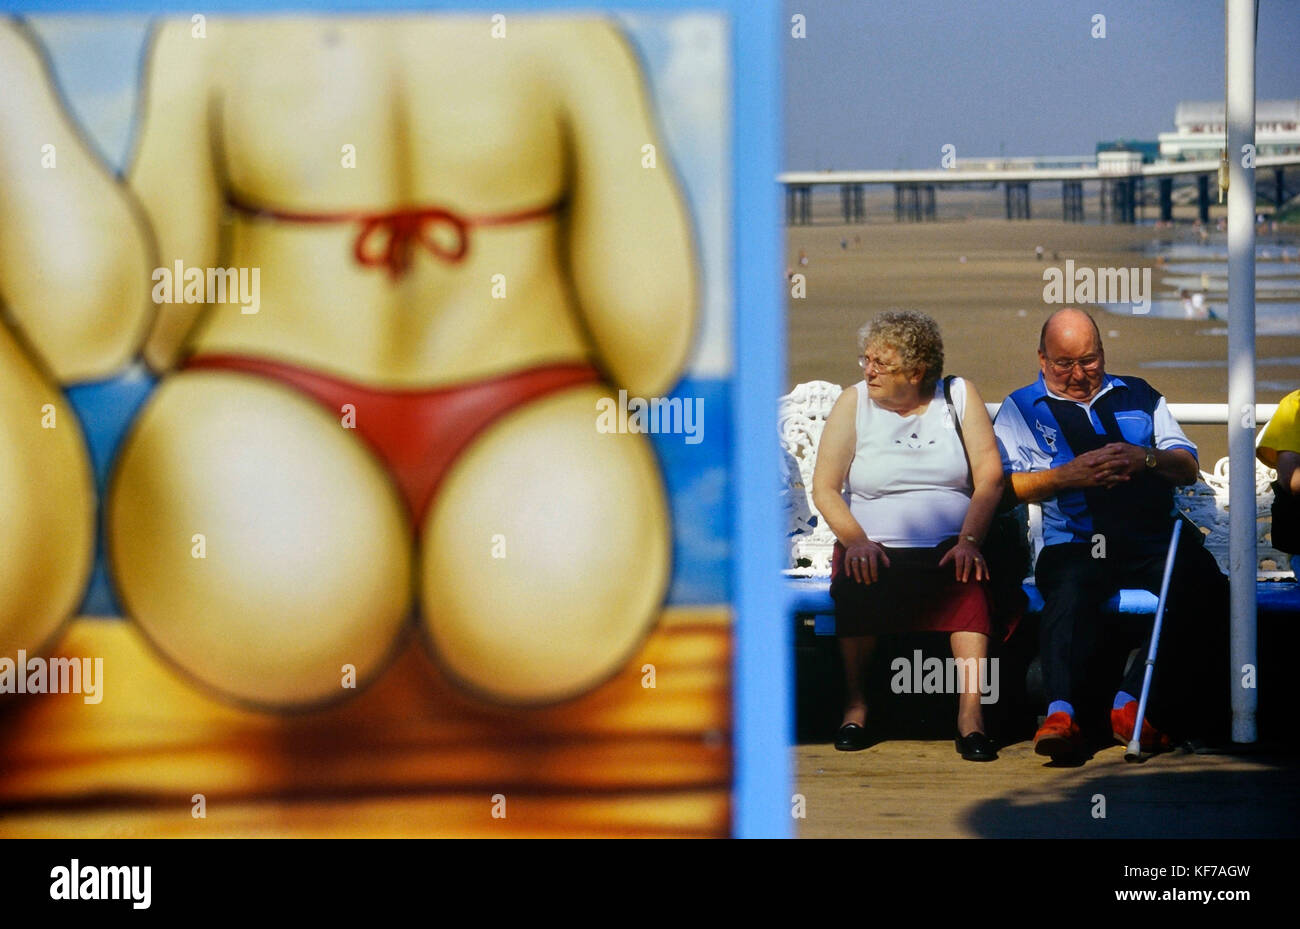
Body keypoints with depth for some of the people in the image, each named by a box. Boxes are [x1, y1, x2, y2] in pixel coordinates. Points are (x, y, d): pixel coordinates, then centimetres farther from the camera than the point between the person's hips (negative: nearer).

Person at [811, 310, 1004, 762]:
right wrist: (856, 540, -16)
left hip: (948, 548, 0)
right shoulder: (854, 403, 7)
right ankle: (855, 701, -15)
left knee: (970, 580, -34)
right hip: (876, 548, 0)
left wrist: (968, 541, -15)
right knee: (858, 582, -33)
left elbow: (989, 476, 0)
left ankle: (970, 712, -37)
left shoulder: (959, 395, 7)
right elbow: (824, 490, 1)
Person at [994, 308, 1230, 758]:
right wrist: (1069, 475, -9)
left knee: (1201, 583, -29)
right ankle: (1060, 712, -50)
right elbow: (1004, 484, 5)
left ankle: (1129, 704, -29)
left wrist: (1147, 458, -3)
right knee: (1070, 588, -38)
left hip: (1153, 537, 3)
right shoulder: (1021, 409, 20)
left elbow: (1188, 467, 19)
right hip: (1075, 543, -2)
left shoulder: (1138, 396, 27)